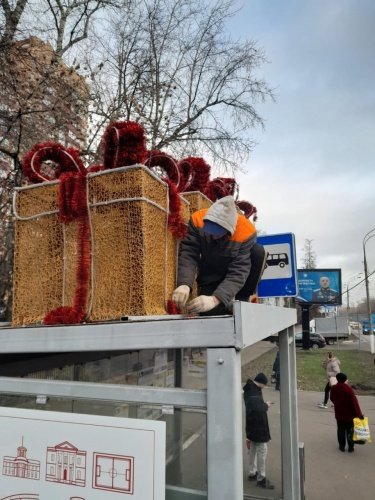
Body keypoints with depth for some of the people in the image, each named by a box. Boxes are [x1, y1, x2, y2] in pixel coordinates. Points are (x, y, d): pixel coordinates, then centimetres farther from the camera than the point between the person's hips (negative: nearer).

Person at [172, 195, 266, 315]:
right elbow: (188, 254, -29)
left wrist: (215, 299, -48)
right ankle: (228, 306, 11)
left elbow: (238, 272, -34)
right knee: (209, 310, -26)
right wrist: (184, 284, -47)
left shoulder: (246, 231, -31)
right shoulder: (197, 219, -25)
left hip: (232, 278, 0)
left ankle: (241, 301, -9)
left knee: (258, 252, -29)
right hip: (210, 278, 1)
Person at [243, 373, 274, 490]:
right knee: (262, 450, 0)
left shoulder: (251, 389, 5)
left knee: (253, 449, 20)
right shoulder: (253, 393, -27)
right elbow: (258, 409, -34)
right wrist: (266, 405, -18)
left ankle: (252, 473, 33)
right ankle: (261, 479, 10)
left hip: (253, 426, 10)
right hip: (258, 426, -10)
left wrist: (264, 405, -1)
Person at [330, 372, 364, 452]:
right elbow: (354, 402, -21)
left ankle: (342, 446, 19)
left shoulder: (333, 388, -5)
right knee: (350, 430, 11)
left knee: (341, 430, 14)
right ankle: (350, 447, 17)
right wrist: (359, 414, -17)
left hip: (339, 413, 3)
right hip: (349, 414, -3)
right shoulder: (348, 389, -21)